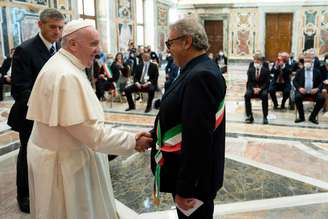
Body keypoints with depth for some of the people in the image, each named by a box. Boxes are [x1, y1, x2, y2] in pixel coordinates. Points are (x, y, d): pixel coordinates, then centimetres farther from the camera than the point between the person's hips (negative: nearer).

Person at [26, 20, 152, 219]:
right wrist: (133, 141, -20)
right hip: (65, 161, -10)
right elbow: (93, 133, -28)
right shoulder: (67, 75, -27)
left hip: (62, 152, 10)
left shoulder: (60, 65, 6)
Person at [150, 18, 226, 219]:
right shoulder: (198, 70, 6)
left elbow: (197, 139, -29)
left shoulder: (200, 76, -26)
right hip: (188, 172, 9)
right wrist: (153, 135, 9)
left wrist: (184, 189, -25)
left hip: (194, 178, -9)